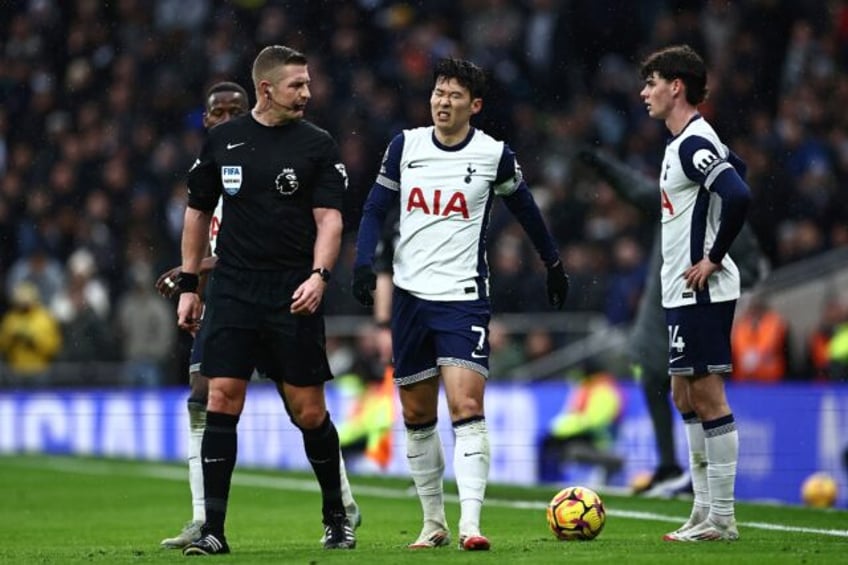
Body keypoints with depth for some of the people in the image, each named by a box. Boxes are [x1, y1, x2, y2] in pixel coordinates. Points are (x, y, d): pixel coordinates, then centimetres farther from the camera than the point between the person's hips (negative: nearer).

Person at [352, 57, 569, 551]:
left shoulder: (495, 155, -2)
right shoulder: (405, 145, 4)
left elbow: (525, 208, 14)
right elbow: (376, 209, 9)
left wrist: (554, 264, 23)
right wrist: (365, 261, -7)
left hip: (464, 297, -3)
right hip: (410, 294, 4)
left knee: (467, 407, -17)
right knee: (417, 415, 9)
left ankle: (470, 524, -22)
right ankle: (434, 523, 21)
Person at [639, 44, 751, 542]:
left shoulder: (694, 143, -16)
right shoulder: (684, 143, 15)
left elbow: (738, 196, -30)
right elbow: (731, 191, 27)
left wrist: (714, 258, -21)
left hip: (701, 292, -11)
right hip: (684, 294, 11)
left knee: (707, 395, -7)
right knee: (686, 395, 14)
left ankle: (721, 519, -4)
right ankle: (705, 513, 18)